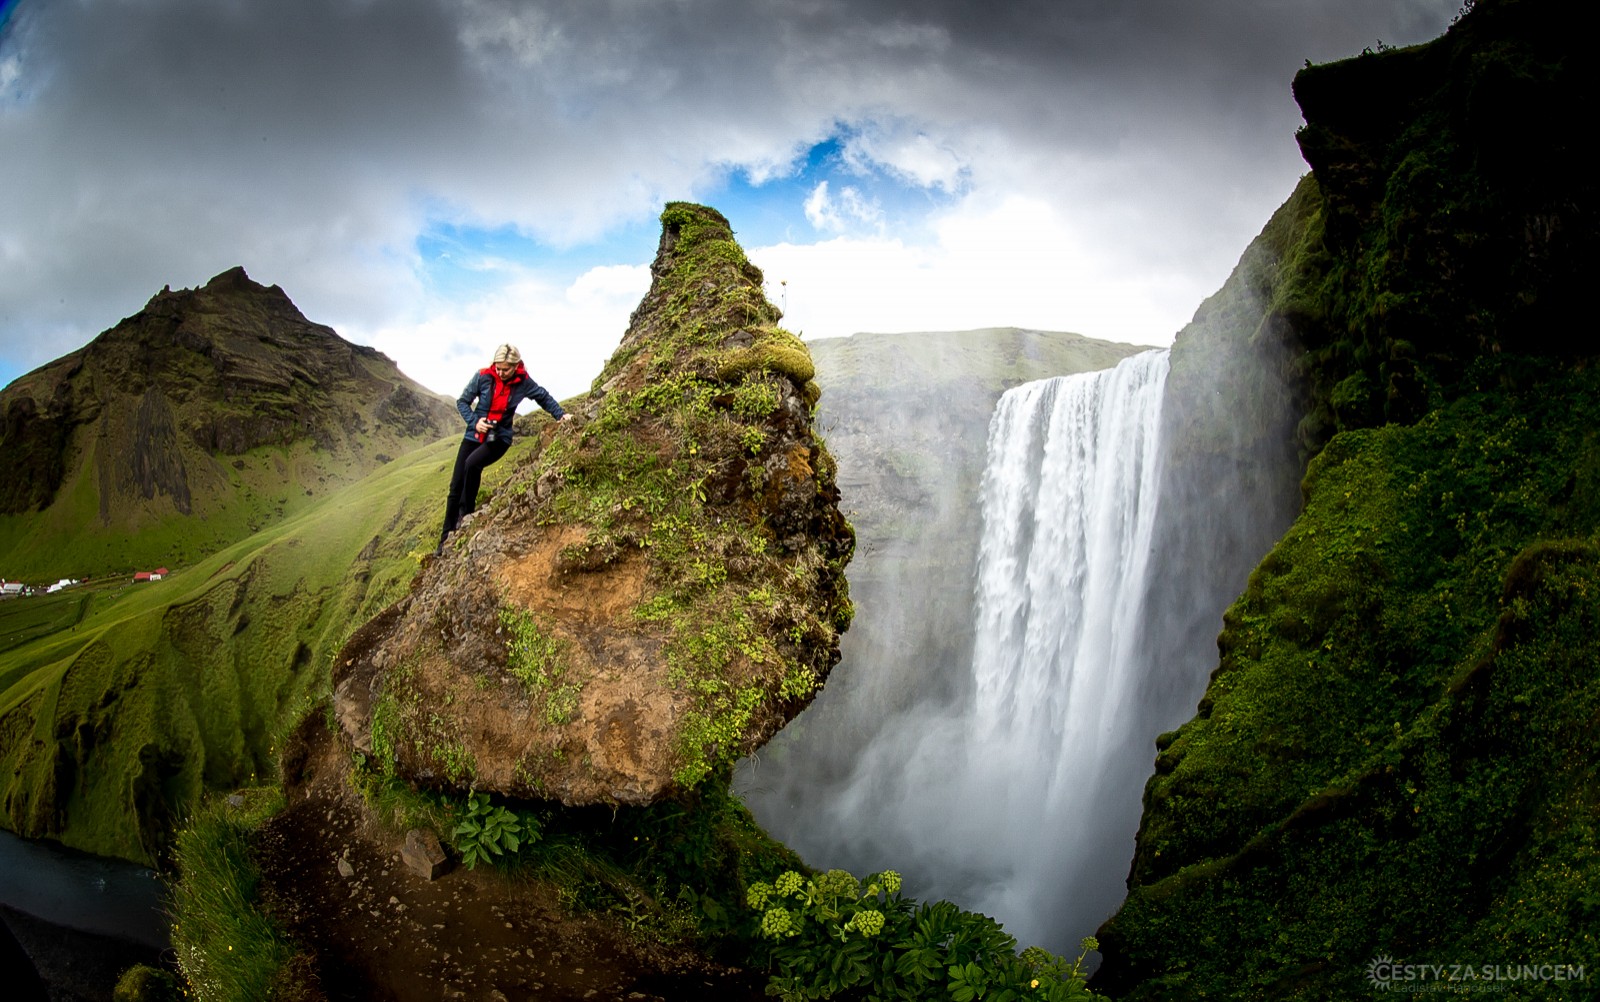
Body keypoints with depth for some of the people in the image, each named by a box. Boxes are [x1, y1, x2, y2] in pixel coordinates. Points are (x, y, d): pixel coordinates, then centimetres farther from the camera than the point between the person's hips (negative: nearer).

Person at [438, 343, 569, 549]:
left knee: (472, 463, -32)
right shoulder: (483, 376, -11)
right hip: (474, 435, 2)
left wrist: (560, 415, 1)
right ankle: (446, 537, 11)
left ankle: (466, 514, -14)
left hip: (500, 438, -2)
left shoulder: (523, 382, -11)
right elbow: (462, 401, 0)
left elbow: (543, 397, 8)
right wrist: (474, 422, -15)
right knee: (456, 486, 0)